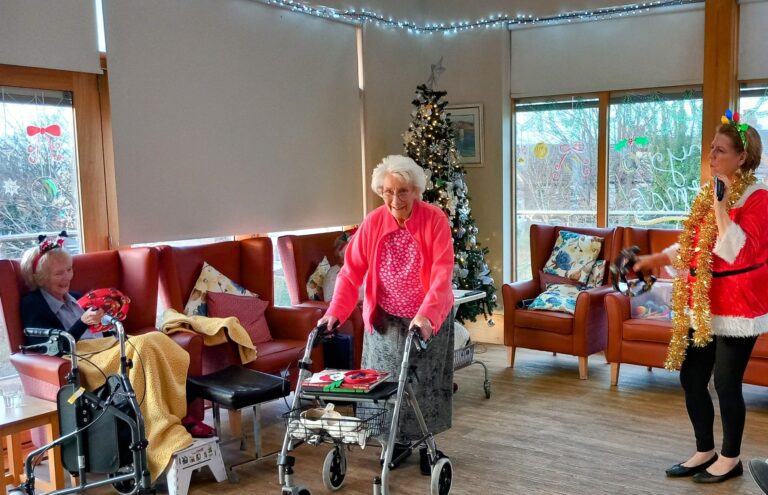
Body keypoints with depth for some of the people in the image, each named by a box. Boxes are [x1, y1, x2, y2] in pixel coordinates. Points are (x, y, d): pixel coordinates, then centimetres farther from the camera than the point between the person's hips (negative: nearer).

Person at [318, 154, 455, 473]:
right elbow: (351, 271, -9)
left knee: (425, 382, 7)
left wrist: (426, 316, -37)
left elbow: (442, 274, -24)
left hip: (427, 320, -2)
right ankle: (399, 441, 29)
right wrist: (335, 312, -20)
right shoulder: (373, 223, -9)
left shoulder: (435, 220, -17)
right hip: (385, 321, 3)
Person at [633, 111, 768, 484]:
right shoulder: (707, 194, 11)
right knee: (691, 378, 11)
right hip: (701, 305, 8)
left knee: (726, 382, 2)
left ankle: (730, 458, 21)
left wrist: (721, 206, -26)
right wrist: (656, 259, 10)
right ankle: (705, 451, 28)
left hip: (736, 308, -8)